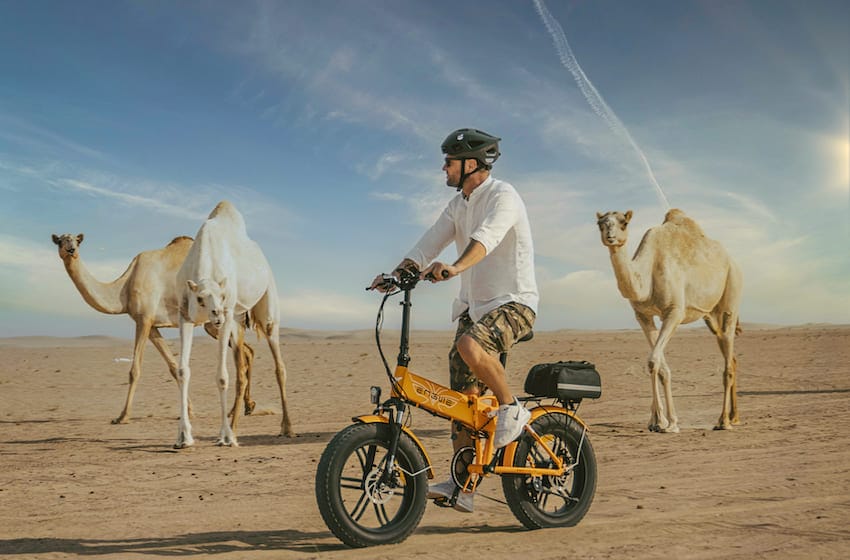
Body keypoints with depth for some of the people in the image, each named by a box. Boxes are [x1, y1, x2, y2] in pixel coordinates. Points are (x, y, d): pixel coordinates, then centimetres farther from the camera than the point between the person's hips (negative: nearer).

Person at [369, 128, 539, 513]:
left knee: (470, 346, -36)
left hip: (513, 302, -8)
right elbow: (431, 242, 4)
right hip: (474, 305, 8)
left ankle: (511, 409, -11)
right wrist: (397, 275, -12)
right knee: (462, 395, 1)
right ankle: (461, 484, 7)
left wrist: (455, 268, -49)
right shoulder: (458, 205, 13)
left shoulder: (503, 196, -12)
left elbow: (487, 237, -31)